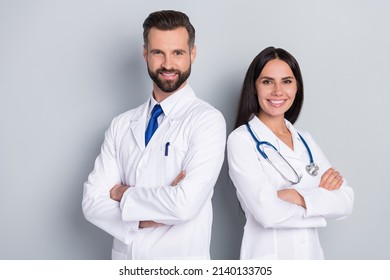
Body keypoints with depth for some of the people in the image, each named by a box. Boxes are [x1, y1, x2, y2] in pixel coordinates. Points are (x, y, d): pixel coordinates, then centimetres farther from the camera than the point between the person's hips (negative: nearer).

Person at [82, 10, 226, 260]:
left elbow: (185, 205, -25)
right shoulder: (122, 125, 1)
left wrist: (124, 194, -10)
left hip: (181, 260, -4)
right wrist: (144, 219, -20)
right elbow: (93, 201, -4)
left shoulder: (207, 120, -14)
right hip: (124, 257, 4)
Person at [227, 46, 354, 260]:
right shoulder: (241, 140, -12)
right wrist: (321, 197, -10)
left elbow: (345, 201, -5)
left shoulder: (305, 141, 5)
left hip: (312, 255, 5)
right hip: (268, 256, -5)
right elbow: (268, 213, -22)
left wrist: (299, 197, -20)